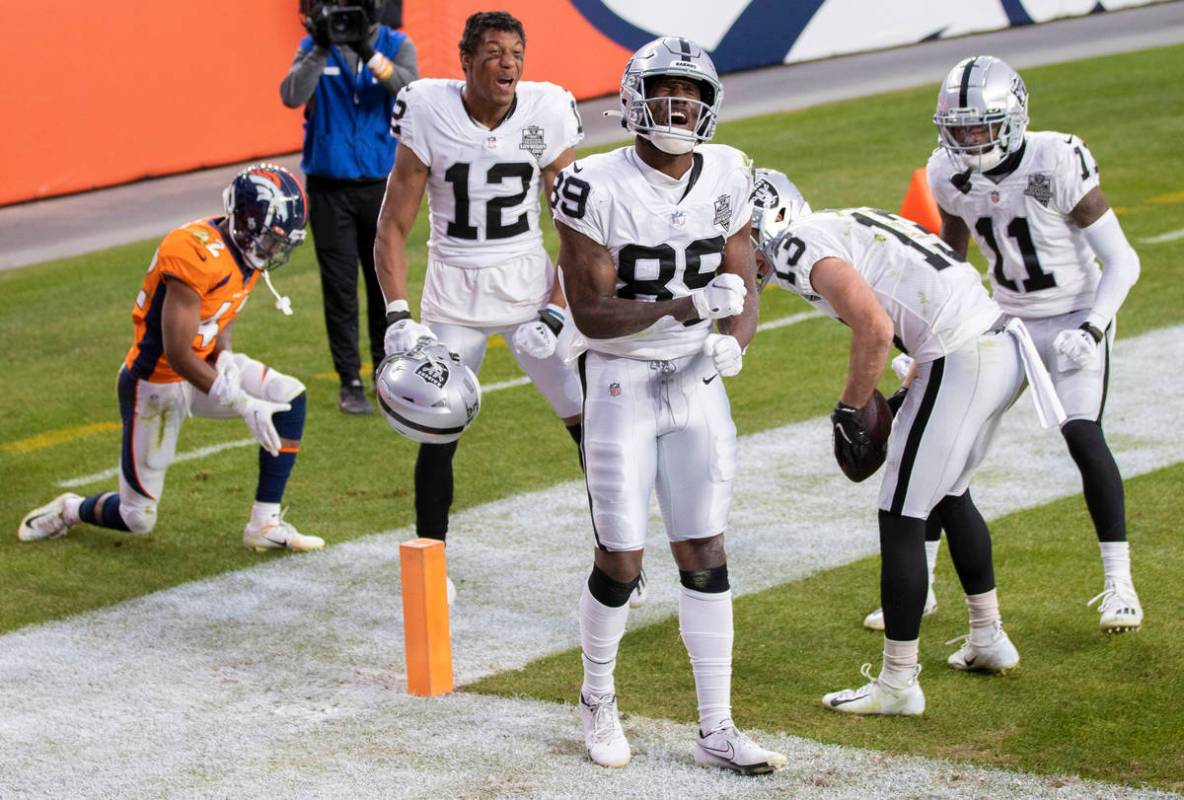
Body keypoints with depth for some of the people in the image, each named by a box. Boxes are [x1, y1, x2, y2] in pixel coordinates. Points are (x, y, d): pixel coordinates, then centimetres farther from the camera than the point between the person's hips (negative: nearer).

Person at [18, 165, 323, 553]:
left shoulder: (248, 251, -4)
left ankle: (266, 524, -5)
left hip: (203, 364, 8)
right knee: (138, 517, 1)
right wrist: (243, 405, -30)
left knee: (289, 398, -13)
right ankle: (69, 509, 34)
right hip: (157, 383, -8)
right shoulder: (197, 255, -31)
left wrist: (224, 356, -11)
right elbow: (177, 354, -29)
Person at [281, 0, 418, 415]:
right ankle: (350, 383, 8)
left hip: (381, 185, 0)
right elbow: (292, 96, -17)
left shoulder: (396, 46, -1)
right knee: (340, 287, 1)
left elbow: (410, 90, -21)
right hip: (330, 188, 0)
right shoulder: (314, 49, 0)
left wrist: (367, 51, -33)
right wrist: (322, 47, -26)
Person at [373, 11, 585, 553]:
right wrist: (398, 317, -16)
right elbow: (393, 228, -7)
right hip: (452, 294, -1)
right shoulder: (430, 117, -13)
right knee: (439, 433, -1)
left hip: (530, 284, 1)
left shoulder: (547, 114, -10)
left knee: (589, 419, -1)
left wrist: (555, 315, -12)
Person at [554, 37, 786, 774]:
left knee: (706, 557, 4)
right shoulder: (598, 188, -16)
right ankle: (598, 697, 27)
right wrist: (682, 309, -29)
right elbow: (592, 313, -16)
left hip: (697, 385, 4)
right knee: (622, 561, 0)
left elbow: (744, 290, 4)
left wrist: (733, 342, -17)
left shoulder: (727, 178, 0)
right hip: (622, 383, -4)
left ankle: (717, 731, 11)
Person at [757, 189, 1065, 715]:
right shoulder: (842, 226, 21)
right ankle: (988, 639, 41)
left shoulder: (800, 247, -9)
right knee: (950, 495, 28)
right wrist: (905, 400, 21)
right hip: (1002, 345, 10)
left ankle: (898, 684, 6)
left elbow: (875, 328, -21)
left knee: (902, 517, 0)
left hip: (961, 365, -10)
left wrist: (849, 410, -8)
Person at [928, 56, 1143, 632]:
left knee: (1082, 435, -25)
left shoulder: (1057, 165, -25)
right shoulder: (949, 175, -8)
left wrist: (1091, 330, -30)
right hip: (1007, 321, 5)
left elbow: (1121, 261, -20)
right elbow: (950, 255, 11)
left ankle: (1118, 583, -11)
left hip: (1075, 318, -5)